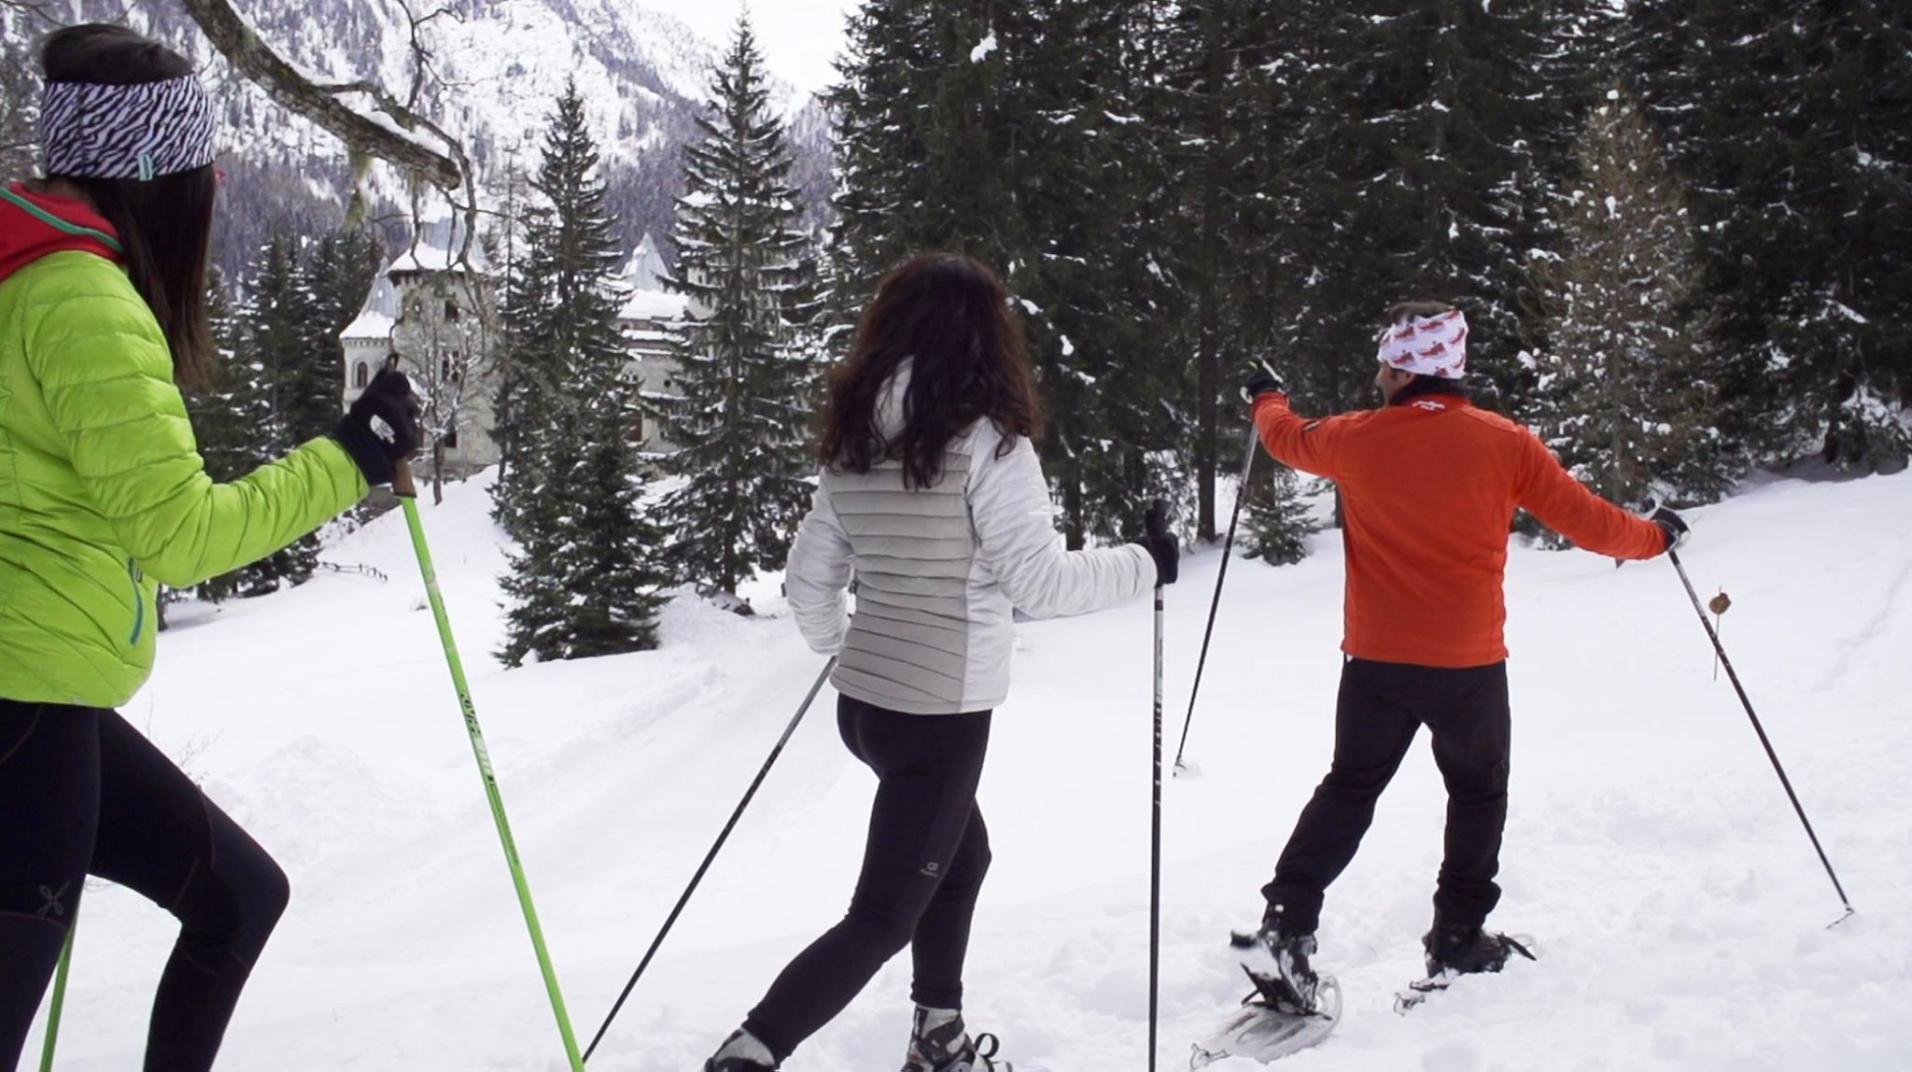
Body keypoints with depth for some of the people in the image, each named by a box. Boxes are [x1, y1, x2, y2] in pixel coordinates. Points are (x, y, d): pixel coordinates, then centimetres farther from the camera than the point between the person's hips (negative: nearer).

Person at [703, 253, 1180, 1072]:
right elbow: (1039, 581, -15)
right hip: (939, 711, -8)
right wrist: (1145, 566, -1)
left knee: (962, 857, 27)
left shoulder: (854, 441, 4)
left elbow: (809, 578, 9)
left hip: (866, 697, 8)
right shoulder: (987, 442, -16)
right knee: (884, 917, 2)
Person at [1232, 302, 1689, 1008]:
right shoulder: (1504, 443, -7)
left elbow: (1289, 438, 18)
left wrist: (1267, 397, 40)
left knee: (1350, 788, 15)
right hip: (1470, 665, -1)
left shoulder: (1357, 439, -4)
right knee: (1478, 792, 19)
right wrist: (1654, 536, 19)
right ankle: (1458, 939, 22)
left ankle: (1286, 925, 4)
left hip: (1377, 662, 1)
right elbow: (1588, 521, -1)